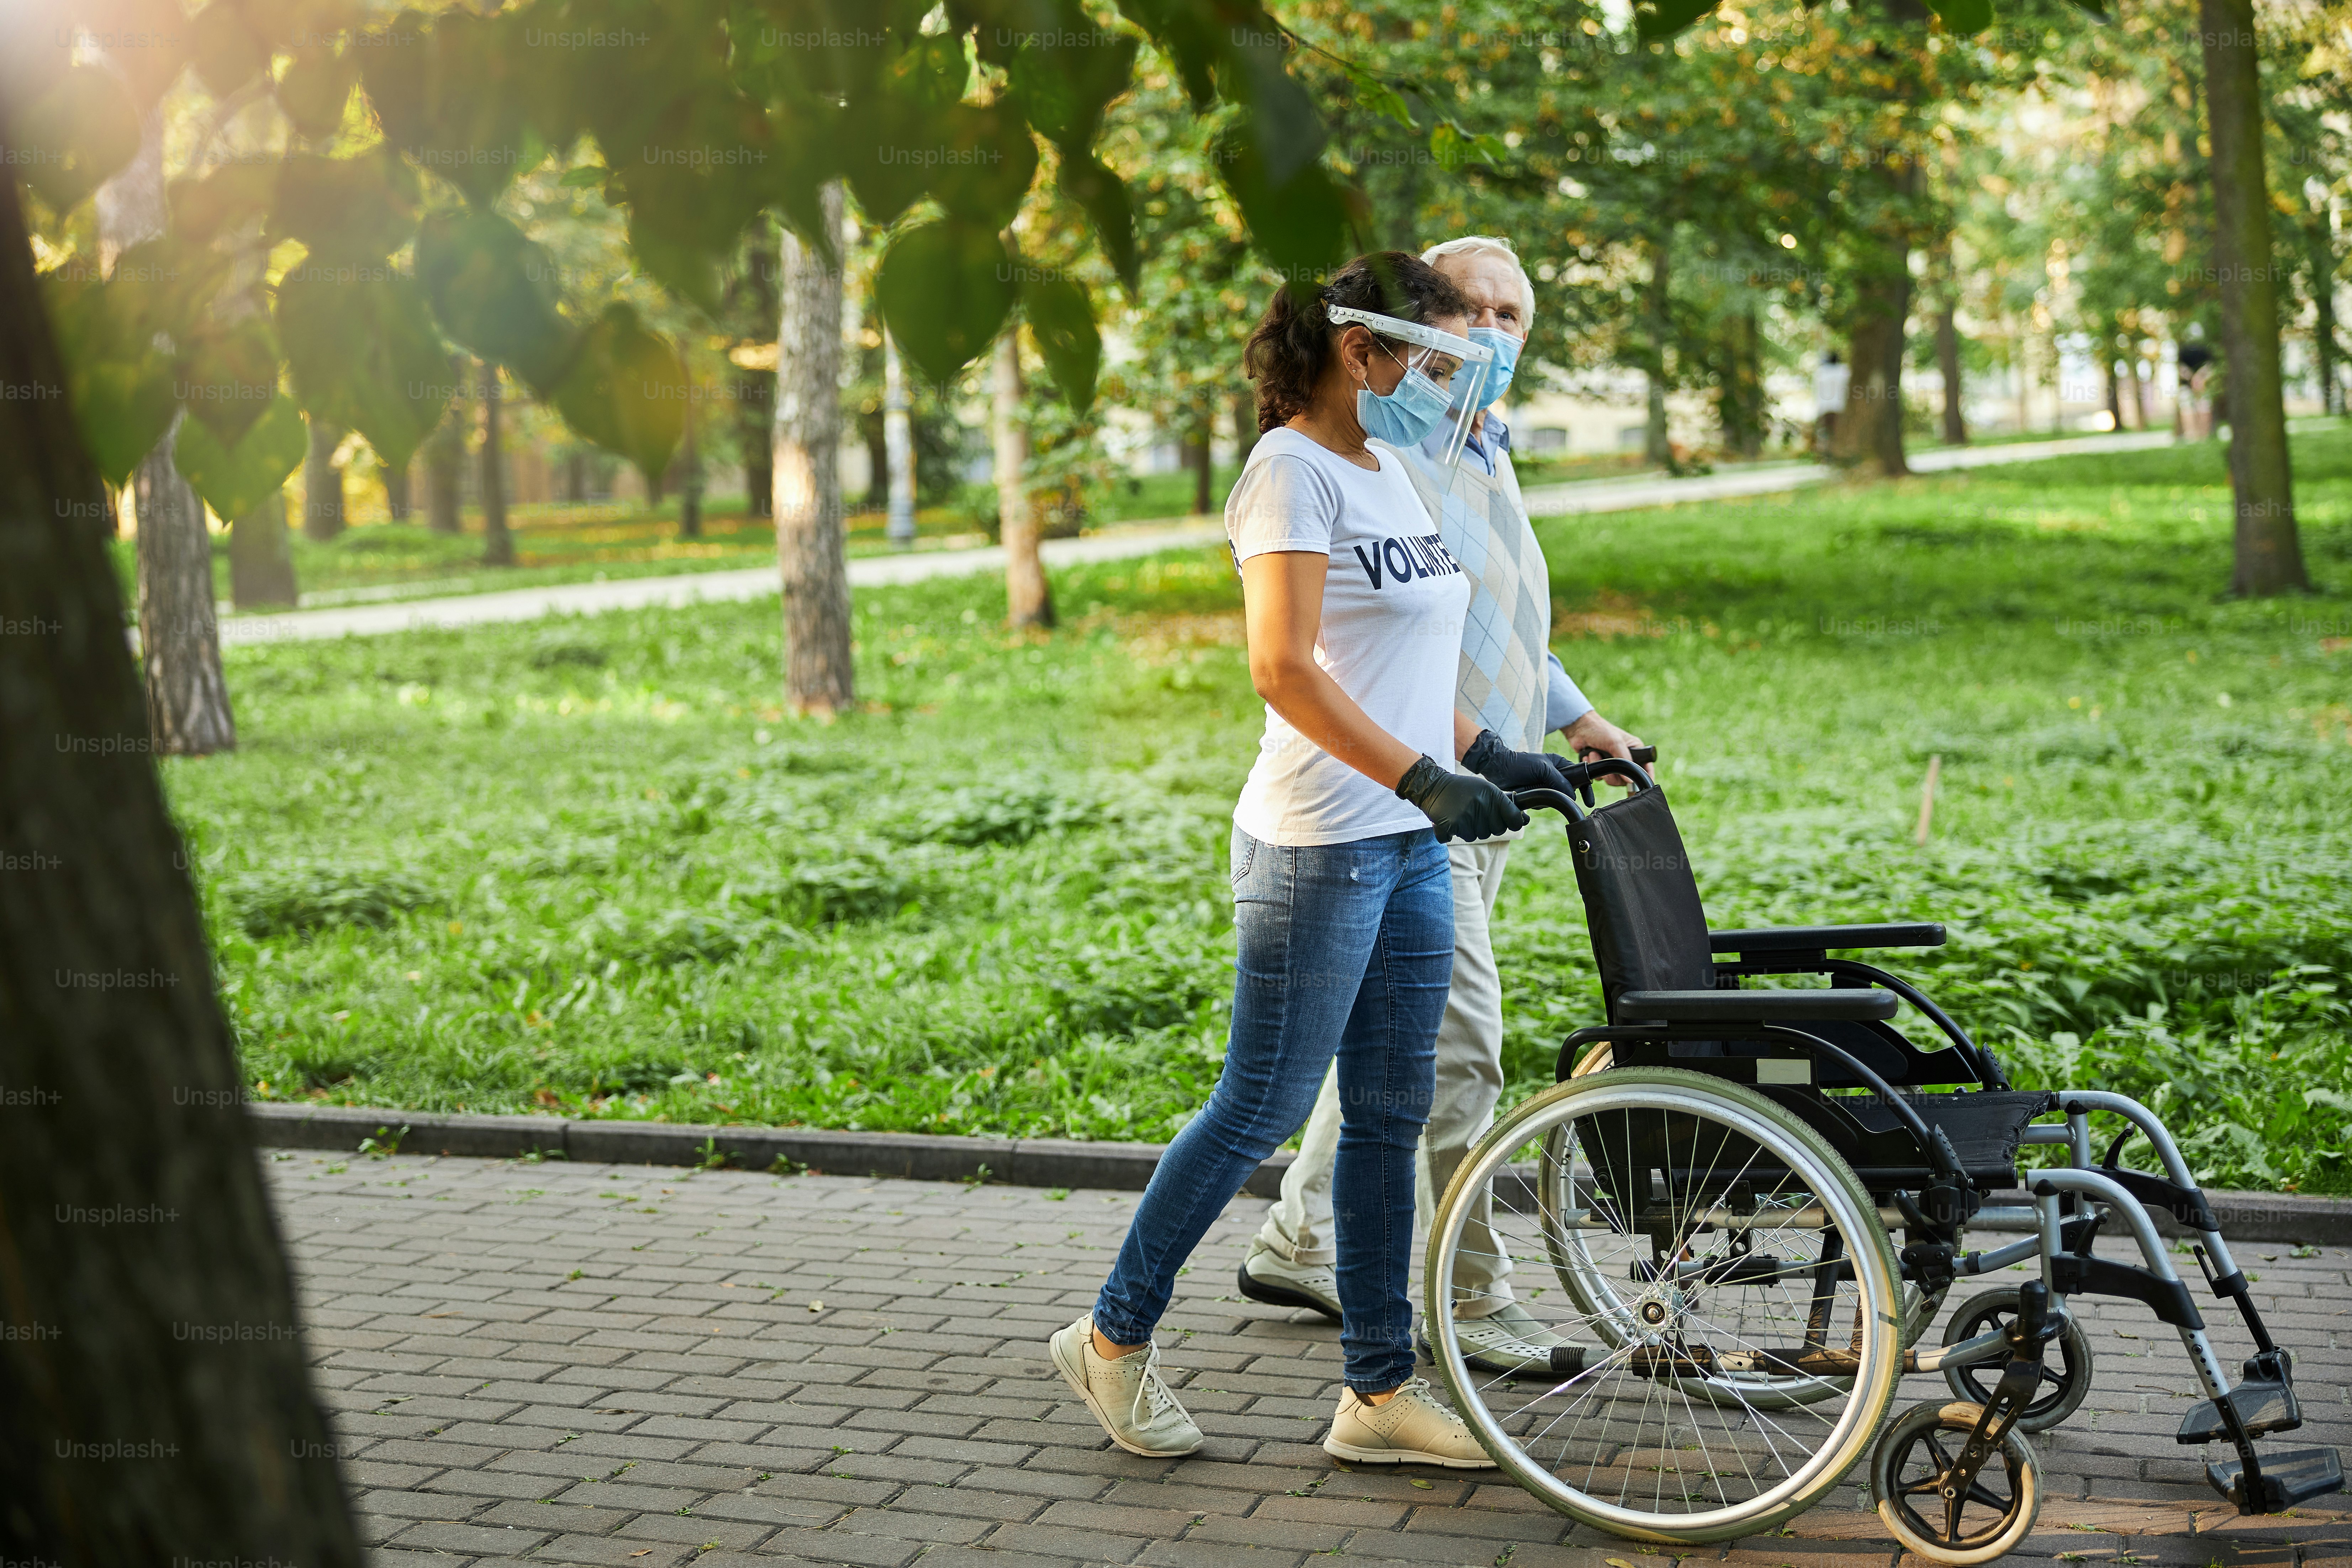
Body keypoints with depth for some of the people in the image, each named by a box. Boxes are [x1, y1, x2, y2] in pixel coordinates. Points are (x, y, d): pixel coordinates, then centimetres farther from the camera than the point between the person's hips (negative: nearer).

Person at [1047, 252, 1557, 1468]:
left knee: (1389, 1116, 10)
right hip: (1319, 849, -9)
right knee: (1261, 1107, -1)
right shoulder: (1292, 470, -11)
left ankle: (1380, 1388, 18)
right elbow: (1284, 669, -23)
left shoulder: (1387, 472, 16)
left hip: (1409, 844, 9)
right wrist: (1421, 776, -29)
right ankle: (1114, 1338, 15)